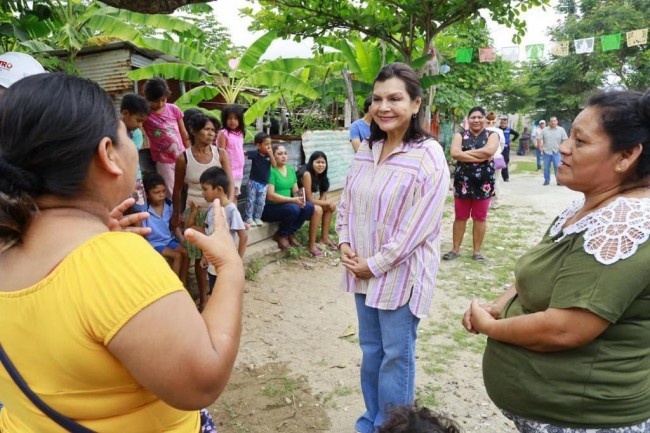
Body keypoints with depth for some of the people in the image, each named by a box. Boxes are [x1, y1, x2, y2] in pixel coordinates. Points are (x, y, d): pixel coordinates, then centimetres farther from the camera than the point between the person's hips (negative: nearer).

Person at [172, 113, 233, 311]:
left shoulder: (221, 154, -4)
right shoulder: (183, 158, -6)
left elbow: (229, 183, -10)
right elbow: (177, 190, 5)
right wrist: (176, 216, 10)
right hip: (195, 212, 0)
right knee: (199, 256, 8)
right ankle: (203, 298, 22)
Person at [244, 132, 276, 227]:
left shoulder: (269, 155, -4)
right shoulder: (254, 153, -13)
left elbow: (274, 165, -13)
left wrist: (271, 154, -19)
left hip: (264, 183, 3)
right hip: (253, 181, -3)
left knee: (261, 202, 10)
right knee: (251, 200, 4)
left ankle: (257, 218, 21)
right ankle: (249, 218, 11)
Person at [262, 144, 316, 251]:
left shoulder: (290, 170, 10)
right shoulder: (270, 171, -13)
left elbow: (295, 191, 11)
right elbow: (270, 196, -21)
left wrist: (300, 198, -13)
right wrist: (293, 200, -25)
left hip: (287, 205, 7)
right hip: (270, 208, -7)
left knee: (309, 206, -16)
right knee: (293, 208, -33)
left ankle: (290, 233, 1)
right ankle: (281, 235, -7)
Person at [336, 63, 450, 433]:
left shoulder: (429, 156, -16)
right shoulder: (366, 150, 5)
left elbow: (418, 225, -19)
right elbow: (347, 201, 12)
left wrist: (376, 264, -14)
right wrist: (345, 243, -2)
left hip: (401, 272, -6)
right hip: (363, 270, 6)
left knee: (397, 355, 9)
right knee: (370, 348, 19)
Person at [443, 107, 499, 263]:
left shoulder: (492, 135, 4)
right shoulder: (460, 135, 4)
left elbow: (489, 151, -18)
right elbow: (454, 153, -15)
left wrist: (466, 153, -13)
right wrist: (480, 157, -17)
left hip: (484, 182, 0)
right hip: (462, 181, 0)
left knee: (480, 217, 7)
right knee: (460, 217, 8)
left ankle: (477, 251, 18)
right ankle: (455, 249, 17)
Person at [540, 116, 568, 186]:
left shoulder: (561, 130, 6)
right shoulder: (544, 130, 7)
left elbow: (565, 140, 7)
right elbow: (540, 139, 7)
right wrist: (541, 147, -3)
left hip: (556, 152, -1)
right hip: (546, 152, 1)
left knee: (557, 167, -7)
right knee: (546, 167, 4)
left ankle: (559, 180, 0)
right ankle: (546, 180, 16)